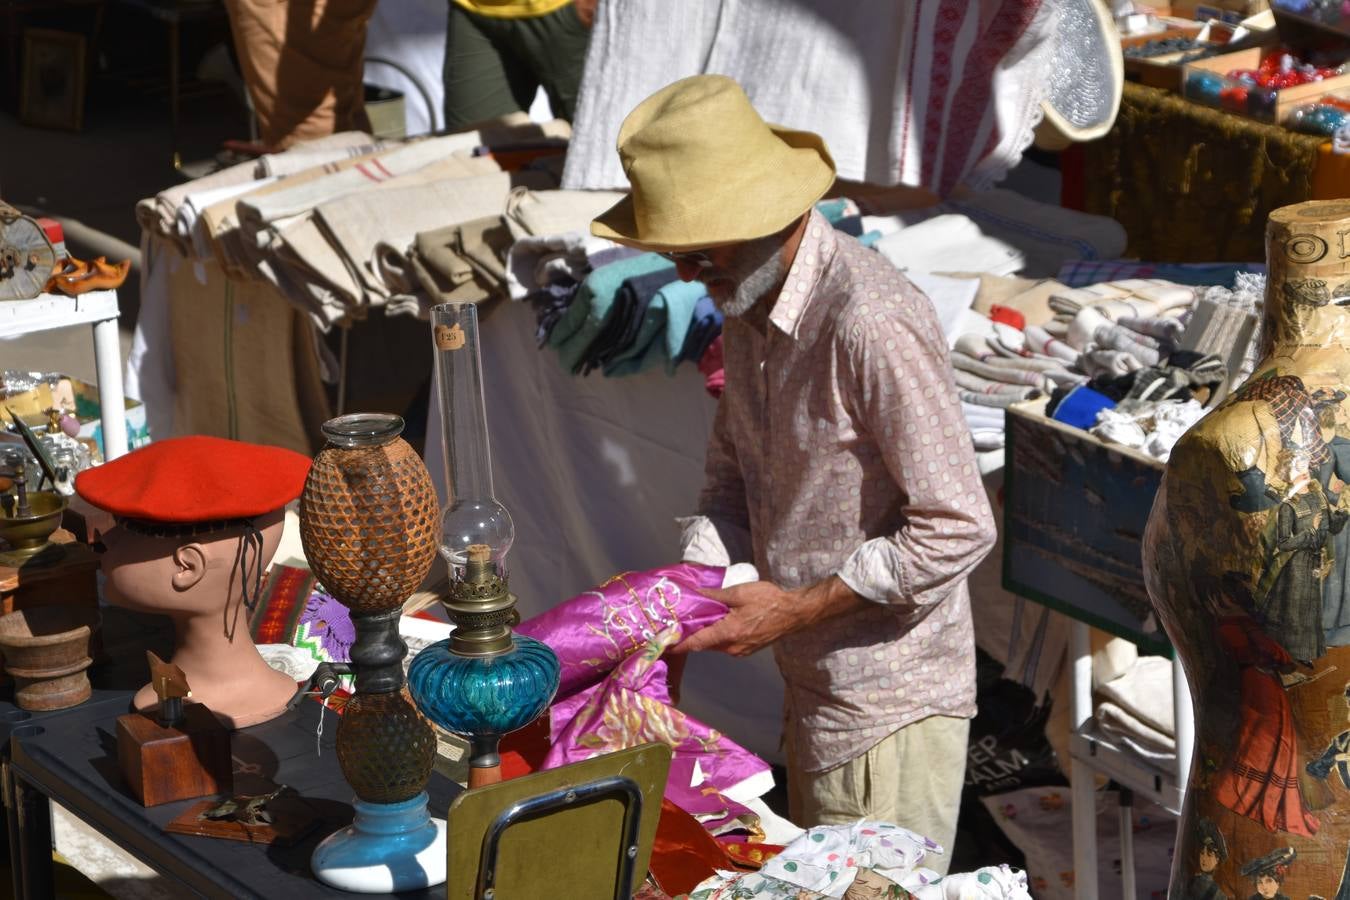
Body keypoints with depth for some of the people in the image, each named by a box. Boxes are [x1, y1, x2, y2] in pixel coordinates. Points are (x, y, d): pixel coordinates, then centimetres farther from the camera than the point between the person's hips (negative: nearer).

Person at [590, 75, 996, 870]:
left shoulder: (871, 323, -26)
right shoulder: (747, 302, 4)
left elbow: (957, 530, -25)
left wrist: (795, 608, -19)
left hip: (889, 710, -9)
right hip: (813, 684, 9)